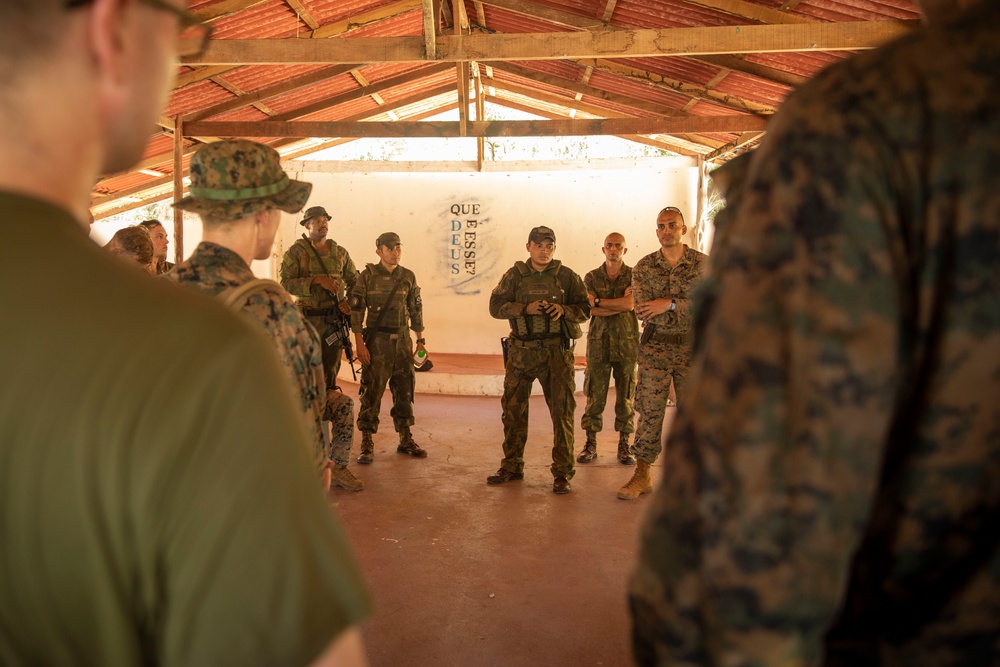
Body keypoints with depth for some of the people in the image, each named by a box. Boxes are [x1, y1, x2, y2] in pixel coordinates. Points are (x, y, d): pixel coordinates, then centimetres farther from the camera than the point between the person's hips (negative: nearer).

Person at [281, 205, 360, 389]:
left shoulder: (340, 252, 10)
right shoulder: (296, 251, -1)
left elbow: (355, 281, 18)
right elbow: (285, 283, -11)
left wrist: (349, 303, 0)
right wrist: (316, 280, -20)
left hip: (334, 320, 3)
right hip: (307, 319, -3)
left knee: (331, 371, 9)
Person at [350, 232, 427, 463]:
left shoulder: (408, 276, 7)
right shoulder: (368, 276, -4)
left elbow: (416, 310, 13)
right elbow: (356, 310, -6)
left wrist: (421, 340, 10)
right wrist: (359, 343, -12)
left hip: (403, 340, 4)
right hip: (377, 341, -4)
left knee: (404, 391, 10)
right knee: (372, 392, -3)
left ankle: (406, 440, 21)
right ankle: (367, 445, 6)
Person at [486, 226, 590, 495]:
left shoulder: (566, 276, 4)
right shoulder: (514, 276, 5)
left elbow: (585, 308, 6)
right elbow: (496, 307, -1)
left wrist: (563, 309, -14)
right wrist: (526, 308, -15)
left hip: (557, 351, -1)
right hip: (521, 351, 2)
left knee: (562, 410, -3)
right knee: (513, 409, 9)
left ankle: (562, 473, 7)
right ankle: (512, 467, 24)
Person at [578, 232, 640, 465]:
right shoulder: (591, 277, 7)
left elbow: (630, 305, -13)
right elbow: (594, 311, -6)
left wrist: (598, 301, -8)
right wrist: (620, 304, -11)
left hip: (627, 343, 0)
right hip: (599, 343, 1)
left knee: (626, 396, 4)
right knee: (594, 396, 2)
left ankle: (624, 446, 15)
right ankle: (590, 444, 12)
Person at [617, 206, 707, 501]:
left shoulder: (703, 264, 1)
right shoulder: (644, 267, 3)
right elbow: (642, 310, -9)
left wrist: (669, 304, -18)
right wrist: (685, 306, -13)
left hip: (692, 347, 0)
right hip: (655, 347, 0)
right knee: (650, 411, 2)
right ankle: (642, 476, 11)